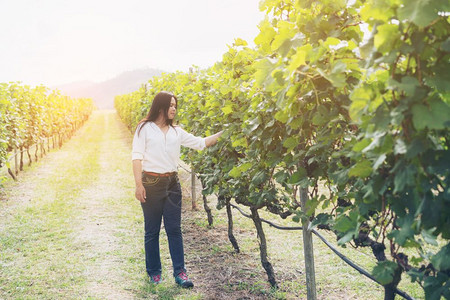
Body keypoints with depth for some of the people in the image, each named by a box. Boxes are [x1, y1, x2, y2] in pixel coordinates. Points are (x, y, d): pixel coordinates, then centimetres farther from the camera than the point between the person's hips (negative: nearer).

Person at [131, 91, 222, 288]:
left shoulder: (176, 132, 11)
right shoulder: (145, 128, -1)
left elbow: (200, 143, 13)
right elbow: (136, 157, -6)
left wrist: (222, 133, 6)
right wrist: (139, 185, -13)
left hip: (172, 183, 4)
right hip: (151, 183, -3)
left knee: (174, 229, 2)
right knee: (152, 231, 5)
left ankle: (179, 272, 7)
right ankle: (154, 272, 19)